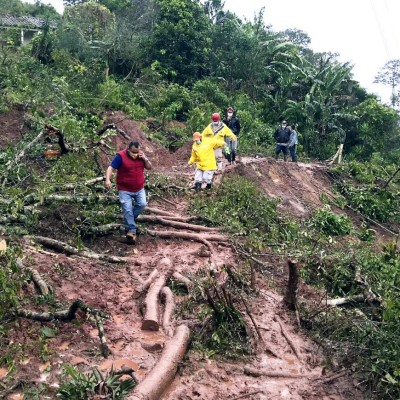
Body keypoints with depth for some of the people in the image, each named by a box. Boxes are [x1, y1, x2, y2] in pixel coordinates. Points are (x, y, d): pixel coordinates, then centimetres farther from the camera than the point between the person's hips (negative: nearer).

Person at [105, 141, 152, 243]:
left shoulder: (141, 155, -1)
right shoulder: (121, 156, -17)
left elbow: (149, 167, 4)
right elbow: (111, 168, -21)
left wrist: (145, 159, -16)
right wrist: (108, 179, -38)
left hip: (139, 188, 5)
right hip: (125, 189, -5)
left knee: (142, 204, -2)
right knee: (127, 209, -9)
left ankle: (129, 220, 21)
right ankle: (132, 230, -3)